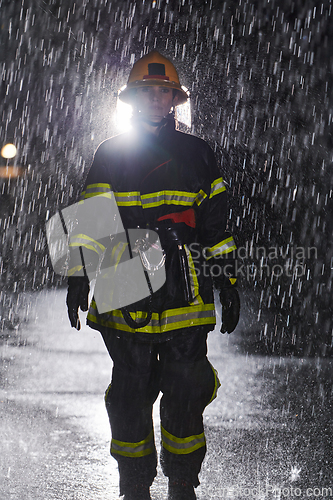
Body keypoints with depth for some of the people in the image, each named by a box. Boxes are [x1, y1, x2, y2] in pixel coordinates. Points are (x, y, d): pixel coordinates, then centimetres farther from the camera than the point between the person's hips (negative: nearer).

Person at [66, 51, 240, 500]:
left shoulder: (197, 154, 13)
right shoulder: (110, 155, 10)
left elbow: (216, 224, 14)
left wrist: (227, 282, 11)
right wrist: (79, 277, 0)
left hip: (185, 291, 1)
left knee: (186, 393, -1)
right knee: (130, 392, 2)